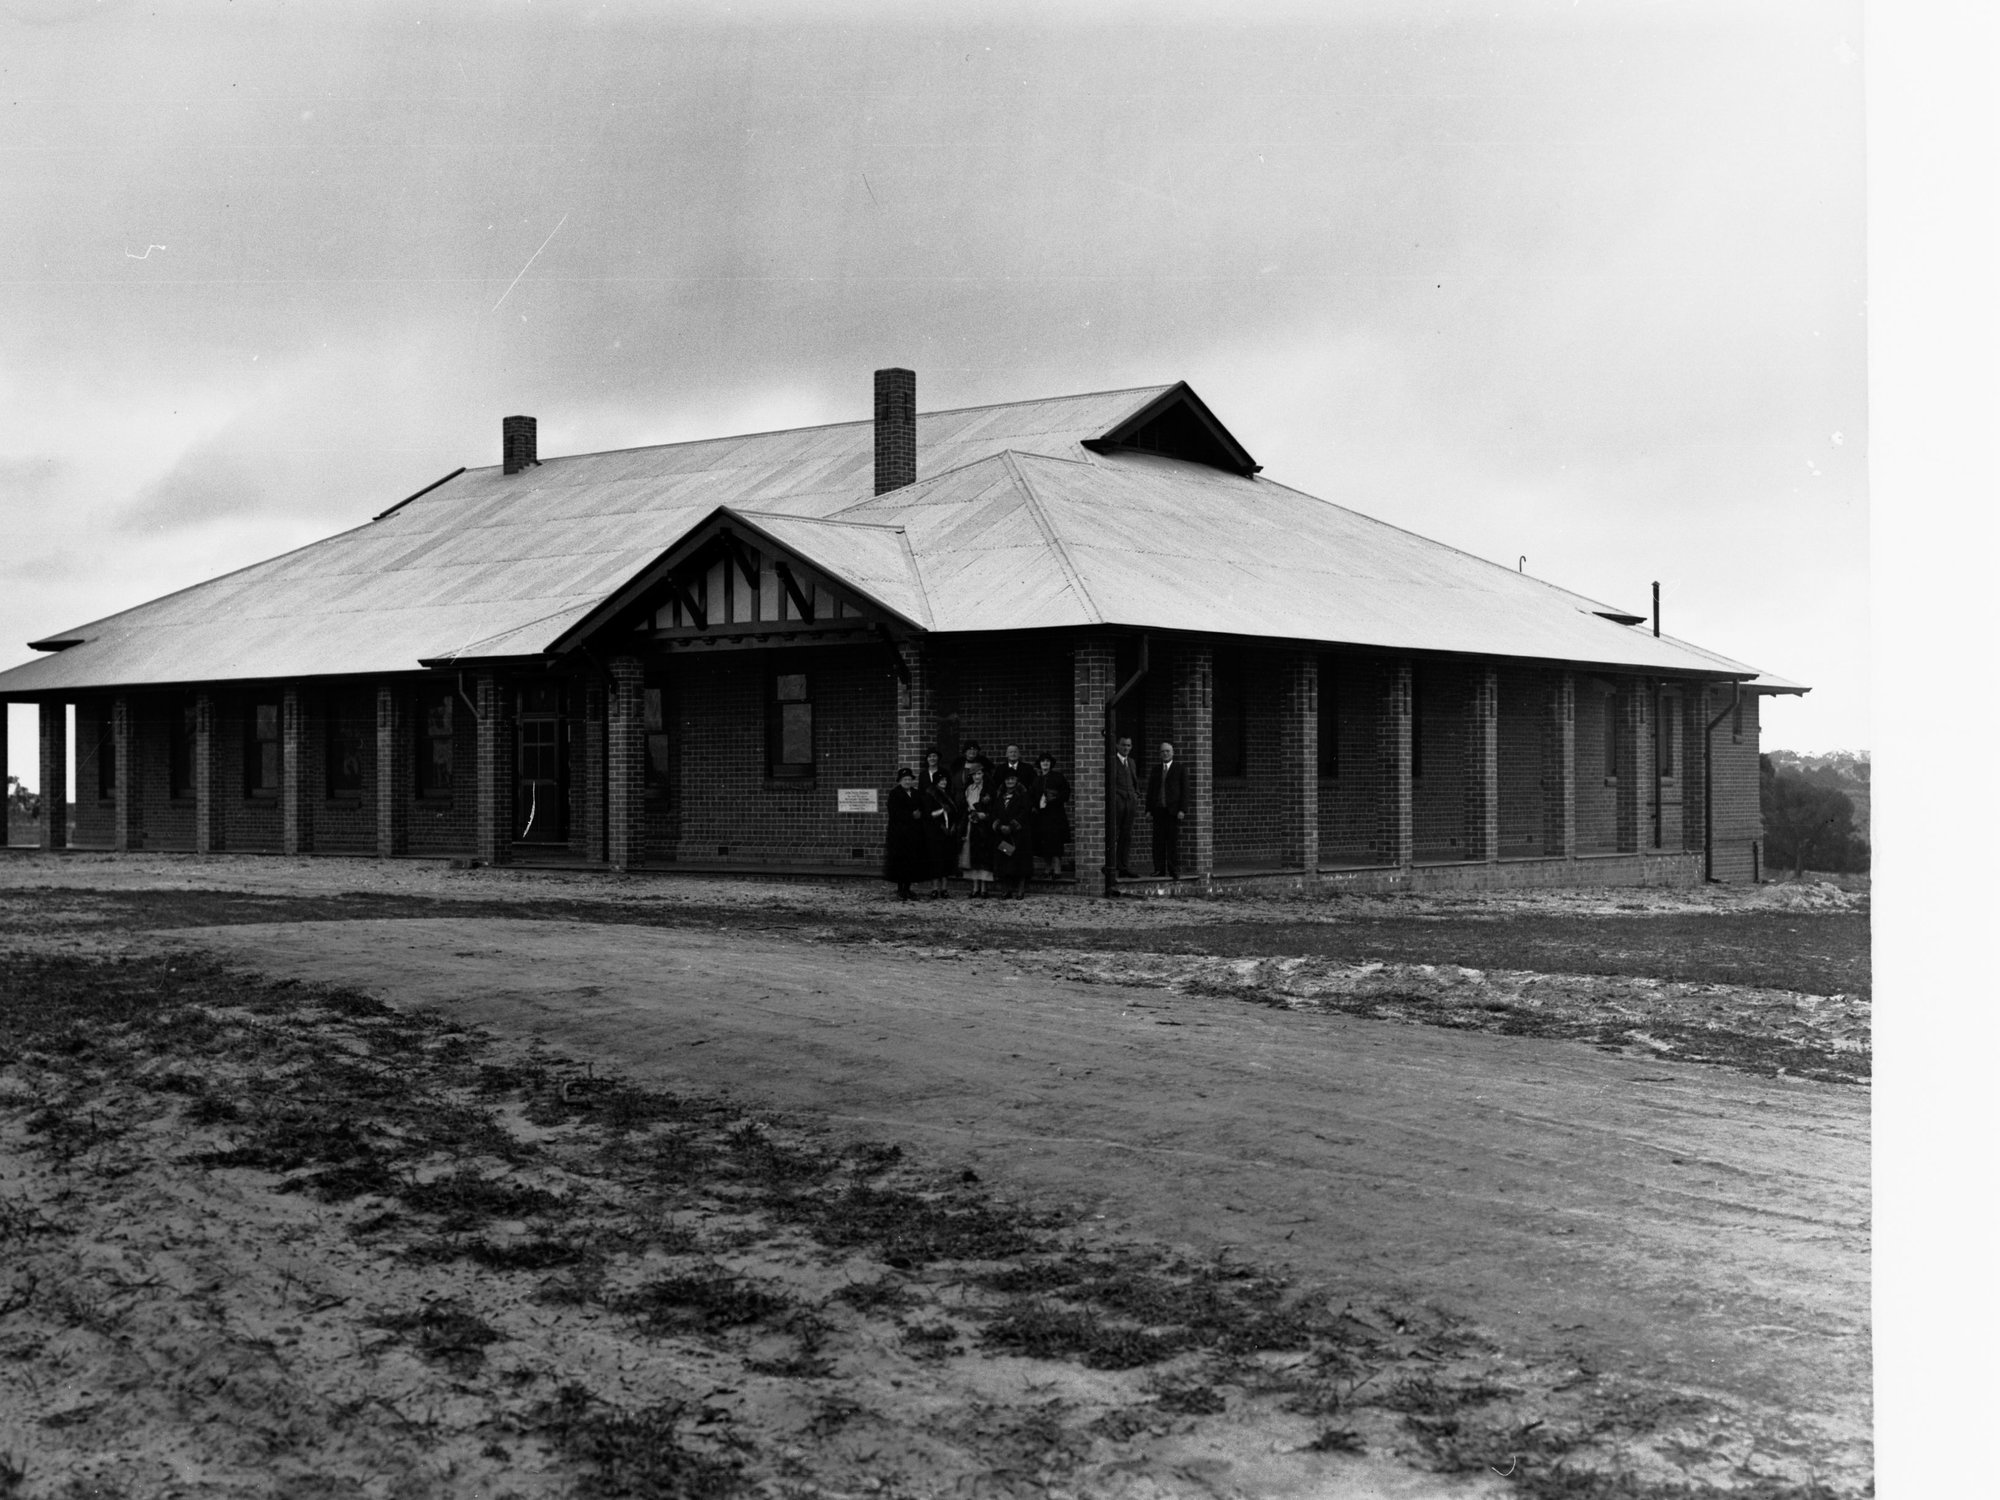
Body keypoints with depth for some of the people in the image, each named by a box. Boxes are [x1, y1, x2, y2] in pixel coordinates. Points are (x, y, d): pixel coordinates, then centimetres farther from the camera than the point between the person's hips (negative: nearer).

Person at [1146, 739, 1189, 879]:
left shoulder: (1181, 769, 5)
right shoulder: (1156, 769, 16)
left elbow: (1184, 790, -1)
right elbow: (1150, 790, 14)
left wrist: (1182, 810, -10)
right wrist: (1148, 809, 5)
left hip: (1173, 810, -3)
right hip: (1158, 810, 3)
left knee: (1173, 841, -5)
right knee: (1158, 841, -1)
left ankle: (1174, 871, -3)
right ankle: (1159, 869, 1)